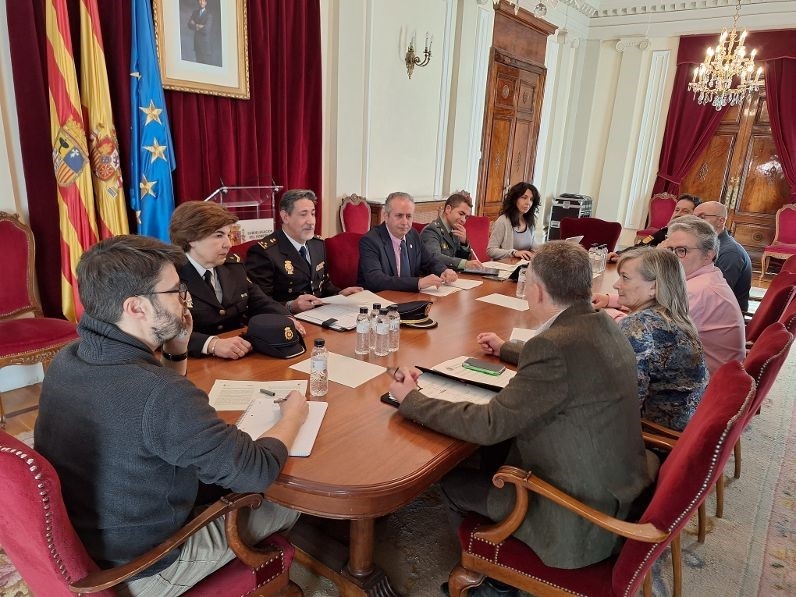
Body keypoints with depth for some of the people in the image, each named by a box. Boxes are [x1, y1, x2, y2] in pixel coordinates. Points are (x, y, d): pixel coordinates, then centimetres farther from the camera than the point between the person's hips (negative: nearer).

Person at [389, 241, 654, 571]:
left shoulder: (555, 346, -29)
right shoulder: (603, 326, -1)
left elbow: (488, 425, -24)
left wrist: (410, 399, -12)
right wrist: (506, 349, 31)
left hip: (580, 524, -8)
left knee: (452, 479, 8)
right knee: (493, 456, 22)